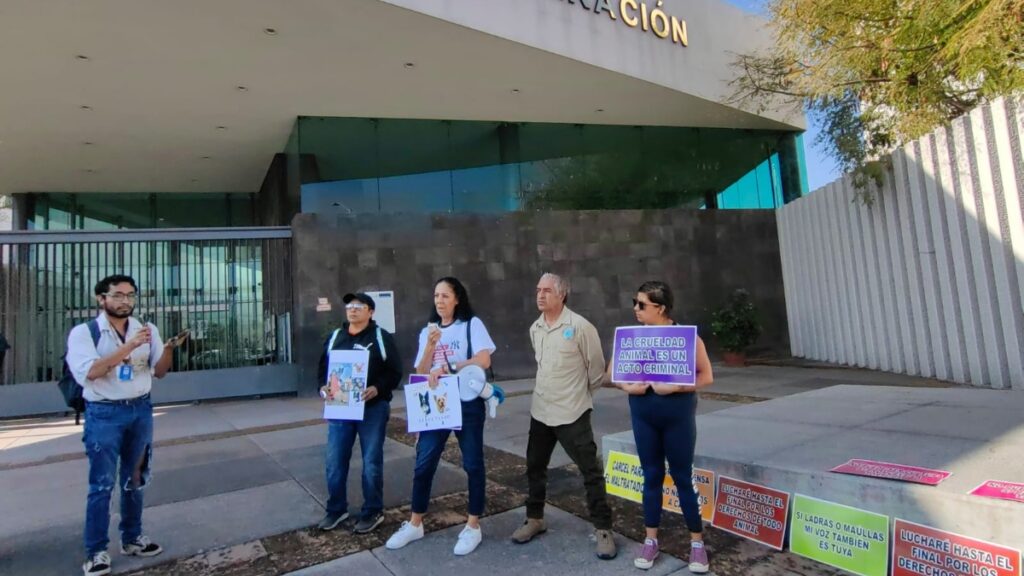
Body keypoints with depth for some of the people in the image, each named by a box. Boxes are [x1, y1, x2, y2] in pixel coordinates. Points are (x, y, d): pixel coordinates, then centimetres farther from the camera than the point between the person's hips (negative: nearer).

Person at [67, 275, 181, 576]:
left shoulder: (147, 329, 4)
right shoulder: (83, 332, -7)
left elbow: (159, 372, 3)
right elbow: (88, 372, -21)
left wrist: (167, 349, -17)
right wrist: (129, 347, -27)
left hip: (141, 410, 4)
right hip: (104, 414, -4)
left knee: (135, 479, 14)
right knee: (102, 484, 1)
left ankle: (132, 538, 28)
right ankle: (96, 551, 14)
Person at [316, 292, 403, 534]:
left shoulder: (382, 337, -2)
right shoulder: (334, 337, 12)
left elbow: (395, 372, -6)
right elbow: (323, 368, 16)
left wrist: (377, 388, -22)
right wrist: (324, 387, -4)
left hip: (372, 408, -4)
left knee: (371, 463, 5)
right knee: (334, 462, 9)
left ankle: (372, 512, 21)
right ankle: (336, 509, 28)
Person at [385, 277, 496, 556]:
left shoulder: (472, 324, -3)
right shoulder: (428, 331, 10)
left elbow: (484, 360, -16)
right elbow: (420, 373, 4)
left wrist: (447, 367, -18)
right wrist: (430, 347, -12)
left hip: (468, 404, -4)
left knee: (472, 464, 6)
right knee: (423, 464, 7)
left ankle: (473, 527, 20)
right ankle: (415, 524, 23)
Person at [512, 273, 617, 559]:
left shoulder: (580, 326, -15)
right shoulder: (535, 329, 5)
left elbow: (596, 366, -4)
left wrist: (583, 393, 7)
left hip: (572, 412, -6)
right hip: (540, 410, 7)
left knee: (591, 471, 0)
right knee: (534, 466, 16)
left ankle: (603, 529, 14)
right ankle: (534, 519, 34)